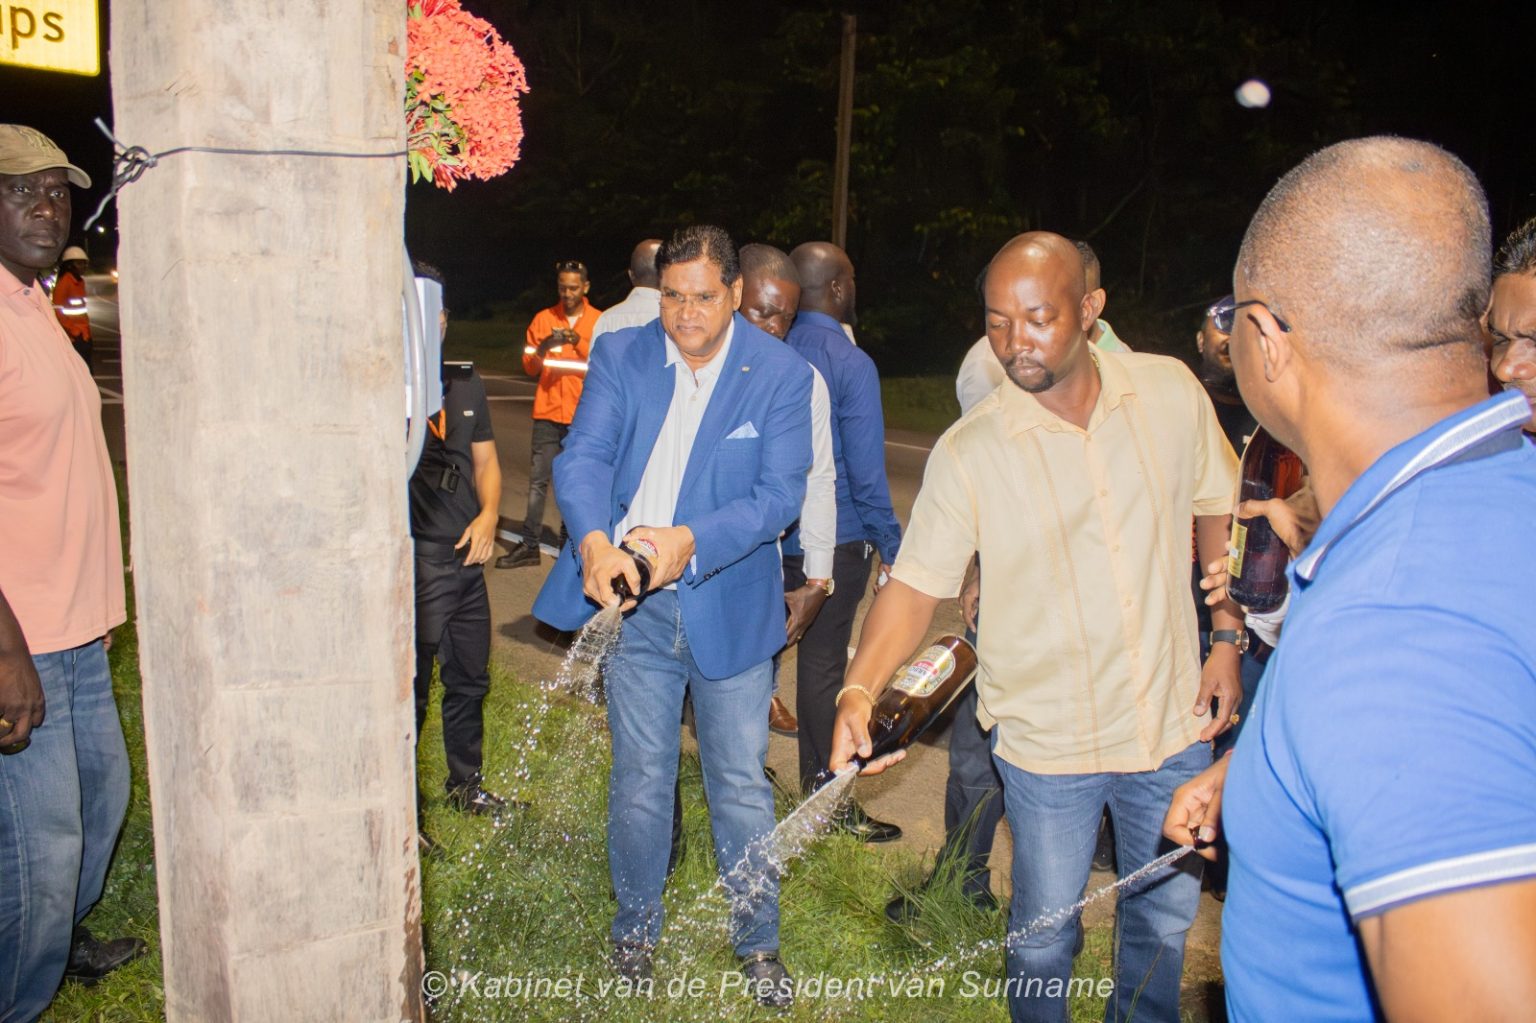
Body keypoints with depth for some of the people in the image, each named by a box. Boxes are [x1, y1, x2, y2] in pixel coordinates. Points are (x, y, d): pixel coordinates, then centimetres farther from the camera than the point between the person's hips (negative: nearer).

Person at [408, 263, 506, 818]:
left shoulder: (465, 382, 11)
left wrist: (488, 513, -1)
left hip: (467, 556, 7)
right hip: (414, 559, -6)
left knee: (470, 680, 19)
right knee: (411, 689, 0)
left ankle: (465, 783, 38)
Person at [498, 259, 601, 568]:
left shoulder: (599, 322, 5)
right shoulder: (543, 319, 10)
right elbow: (530, 368, 8)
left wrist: (578, 342, -16)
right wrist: (544, 346, -12)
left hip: (584, 415, -1)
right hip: (548, 412, 2)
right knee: (538, 478, -2)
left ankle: (569, 540, 12)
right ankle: (530, 545, -1)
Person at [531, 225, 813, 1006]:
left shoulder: (782, 374, -6)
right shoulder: (621, 356, 0)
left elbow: (780, 493, -12)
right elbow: (582, 457, -9)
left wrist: (690, 542, -28)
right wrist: (594, 543, -29)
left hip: (729, 608, -1)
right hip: (633, 602, 2)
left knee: (741, 785, 9)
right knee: (639, 780, 14)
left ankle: (757, 942, 31)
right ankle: (636, 932, 36)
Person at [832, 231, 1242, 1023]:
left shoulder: (1171, 391, -6)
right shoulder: (967, 451, -15)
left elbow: (1219, 508, 8)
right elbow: (915, 584, -15)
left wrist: (1228, 636, 4)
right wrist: (859, 688, -30)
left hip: (1173, 722, 3)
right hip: (1047, 743, -2)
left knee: (1165, 920, 21)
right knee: (1044, 933, 13)